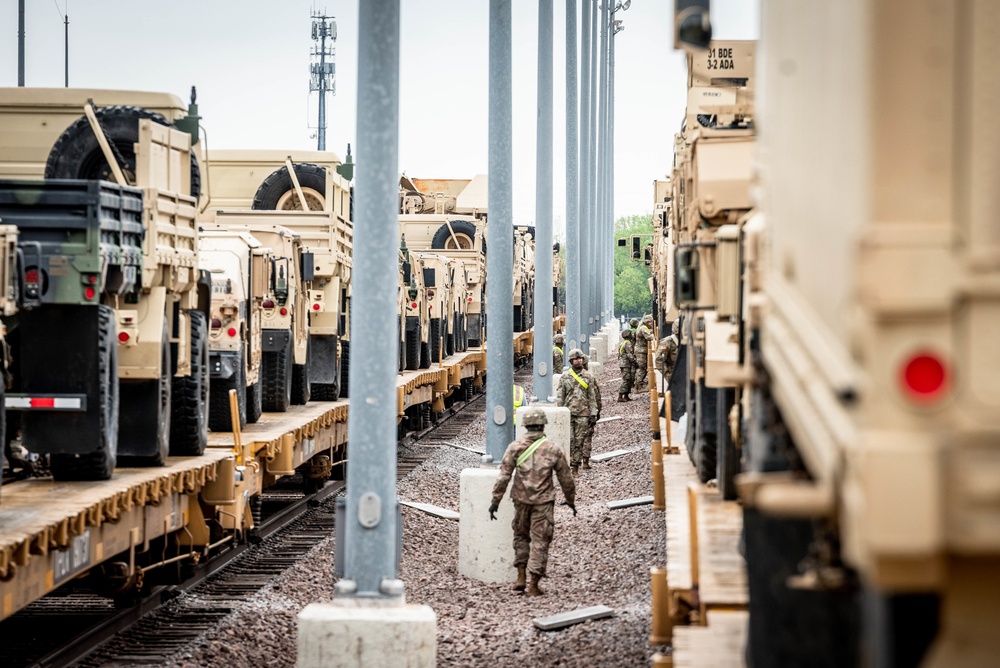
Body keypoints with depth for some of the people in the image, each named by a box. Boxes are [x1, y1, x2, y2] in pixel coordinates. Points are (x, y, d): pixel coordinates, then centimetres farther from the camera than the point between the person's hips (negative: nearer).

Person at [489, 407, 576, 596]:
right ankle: (533, 586, 3)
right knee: (540, 541, 4)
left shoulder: (515, 447, -6)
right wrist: (571, 500, 17)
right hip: (543, 502, -1)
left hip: (521, 500, 1)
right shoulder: (553, 450, -5)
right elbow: (566, 479, 3)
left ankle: (521, 577, 13)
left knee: (521, 536, 21)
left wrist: (496, 501, -4)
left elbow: (503, 476, -9)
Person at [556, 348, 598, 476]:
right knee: (569, 440, -7)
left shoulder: (588, 376, 6)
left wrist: (593, 414, 2)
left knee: (579, 441, 2)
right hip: (568, 412, -1)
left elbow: (592, 397, 7)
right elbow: (560, 396, 6)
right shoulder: (565, 377, 5)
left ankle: (575, 467, 8)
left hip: (583, 413, 1)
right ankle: (567, 465, -2)